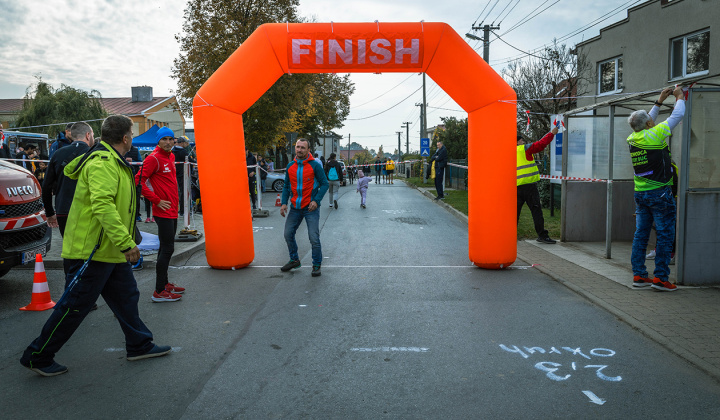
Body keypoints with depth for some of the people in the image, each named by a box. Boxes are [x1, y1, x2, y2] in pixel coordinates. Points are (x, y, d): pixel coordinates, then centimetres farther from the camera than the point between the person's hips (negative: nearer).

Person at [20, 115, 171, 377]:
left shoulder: (112, 162, 15)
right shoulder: (102, 164, -20)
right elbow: (102, 205, -31)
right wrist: (126, 242, -33)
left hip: (110, 250, 11)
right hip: (92, 250, -11)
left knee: (126, 296, 15)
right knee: (75, 305, 0)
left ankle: (139, 345, 27)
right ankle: (38, 357, 15)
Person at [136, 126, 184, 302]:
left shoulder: (170, 156, 13)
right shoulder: (154, 158, -13)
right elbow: (139, 180, -18)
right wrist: (156, 200, -17)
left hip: (172, 210, 9)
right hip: (163, 211, -9)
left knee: (166, 248, 17)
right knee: (167, 248, -8)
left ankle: (164, 283, 29)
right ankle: (159, 292, -2)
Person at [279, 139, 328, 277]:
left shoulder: (315, 165, -7)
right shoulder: (290, 166, 6)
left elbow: (324, 184, -5)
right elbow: (287, 186, 14)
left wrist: (316, 200, -16)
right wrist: (284, 202, 2)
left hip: (311, 208, -5)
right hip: (295, 208, 5)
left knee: (314, 238, -6)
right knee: (288, 234, 7)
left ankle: (317, 265, 11)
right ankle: (294, 260, 28)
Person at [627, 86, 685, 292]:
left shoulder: (632, 138, 5)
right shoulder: (654, 134, -12)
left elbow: (648, 122, 25)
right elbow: (677, 116, -1)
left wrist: (659, 101, 28)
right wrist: (680, 96, 16)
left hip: (640, 193, 7)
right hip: (659, 193, -7)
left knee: (640, 235, 9)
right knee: (665, 236, 0)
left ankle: (638, 275, 12)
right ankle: (660, 278, 1)